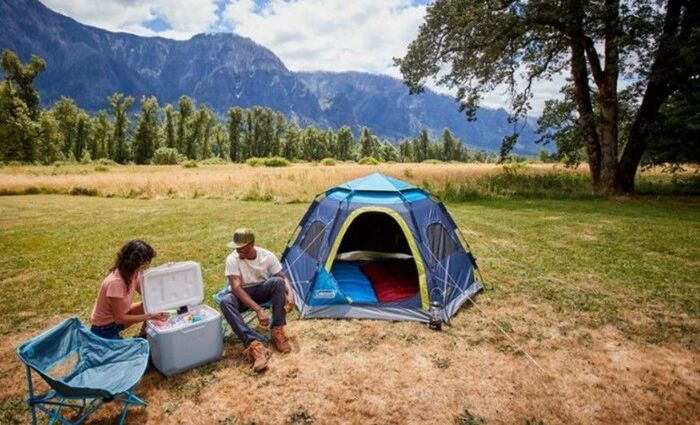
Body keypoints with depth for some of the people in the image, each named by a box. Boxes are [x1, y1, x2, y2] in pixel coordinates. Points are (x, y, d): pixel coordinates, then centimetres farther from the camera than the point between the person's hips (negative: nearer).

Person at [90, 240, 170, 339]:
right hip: (104, 329, -7)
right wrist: (150, 316, -29)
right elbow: (119, 318, -27)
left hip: (118, 317, 7)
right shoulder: (115, 282, -33)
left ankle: (143, 336, 13)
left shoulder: (134, 274, -11)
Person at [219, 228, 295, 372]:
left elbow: (283, 278, -11)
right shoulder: (232, 259, -22)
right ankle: (254, 345, -44)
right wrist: (258, 309, -40)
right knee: (226, 301, -36)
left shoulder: (267, 255, -16)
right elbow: (236, 288, -30)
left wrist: (290, 293, -33)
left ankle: (278, 331, -21)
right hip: (242, 295, -1)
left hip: (261, 290, 1)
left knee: (278, 282, -31)